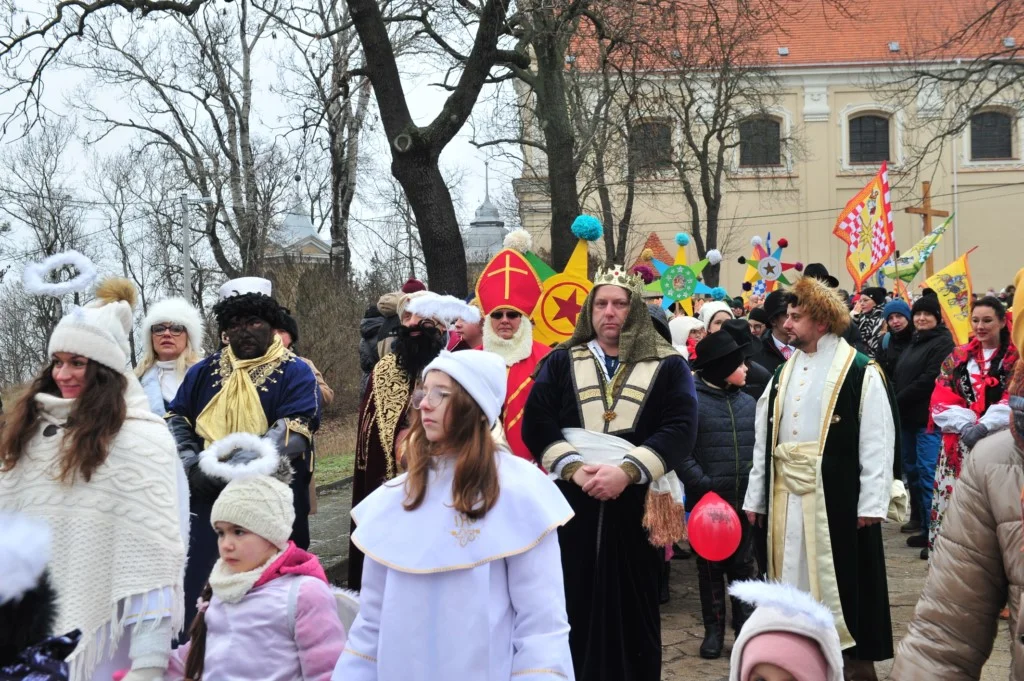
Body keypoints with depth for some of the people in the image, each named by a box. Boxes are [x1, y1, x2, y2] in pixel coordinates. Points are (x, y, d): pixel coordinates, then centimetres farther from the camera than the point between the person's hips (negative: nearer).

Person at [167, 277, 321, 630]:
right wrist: (192, 466, -8)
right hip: (208, 504, 4)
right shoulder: (204, 372, 14)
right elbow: (176, 420, 13)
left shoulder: (295, 373, -2)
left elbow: (292, 435, -14)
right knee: (200, 595, 6)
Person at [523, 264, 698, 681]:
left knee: (633, 610, 6)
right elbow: (536, 424, -1)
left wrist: (626, 470, -20)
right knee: (577, 609, 5)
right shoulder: (560, 363, 10)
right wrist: (575, 468, -16)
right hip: (573, 507, 1)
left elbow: (680, 429, -7)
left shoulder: (668, 366, 6)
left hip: (636, 507, -1)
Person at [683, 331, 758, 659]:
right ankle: (714, 630, 19)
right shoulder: (693, 401, -9)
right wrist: (706, 488, -16)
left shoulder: (748, 402, 7)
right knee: (710, 567, 8)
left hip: (744, 500, 4)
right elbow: (681, 452, -12)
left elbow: (759, 447, 9)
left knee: (744, 564, 10)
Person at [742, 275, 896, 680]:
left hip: (836, 498, -6)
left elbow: (877, 442, -10)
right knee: (792, 580, 10)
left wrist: (871, 504, -14)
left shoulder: (861, 372, -6)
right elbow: (764, 440, 14)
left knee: (839, 582, 1)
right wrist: (756, 498, 11)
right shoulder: (784, 372, 14)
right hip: (785, 498, 6)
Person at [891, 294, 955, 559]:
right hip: (908, 418, 9)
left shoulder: (942, 343, -8)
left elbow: (929, 380, -16)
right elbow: (898, 376, 20)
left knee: (928, 474, -11)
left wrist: (898, 400, -11)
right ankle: (925, 527, 22)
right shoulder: (914, 342, 20)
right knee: (912, 471, 12)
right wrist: (893, 401, 3)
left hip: (929, 418, -9)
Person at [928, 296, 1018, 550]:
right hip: (959, 443, 3)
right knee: (953, 503, -1)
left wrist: (984, 426, -21)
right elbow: (941, 399, 4)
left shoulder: (1016, 359, 6)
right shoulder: (958, 358, 13)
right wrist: (964, 425, -14)